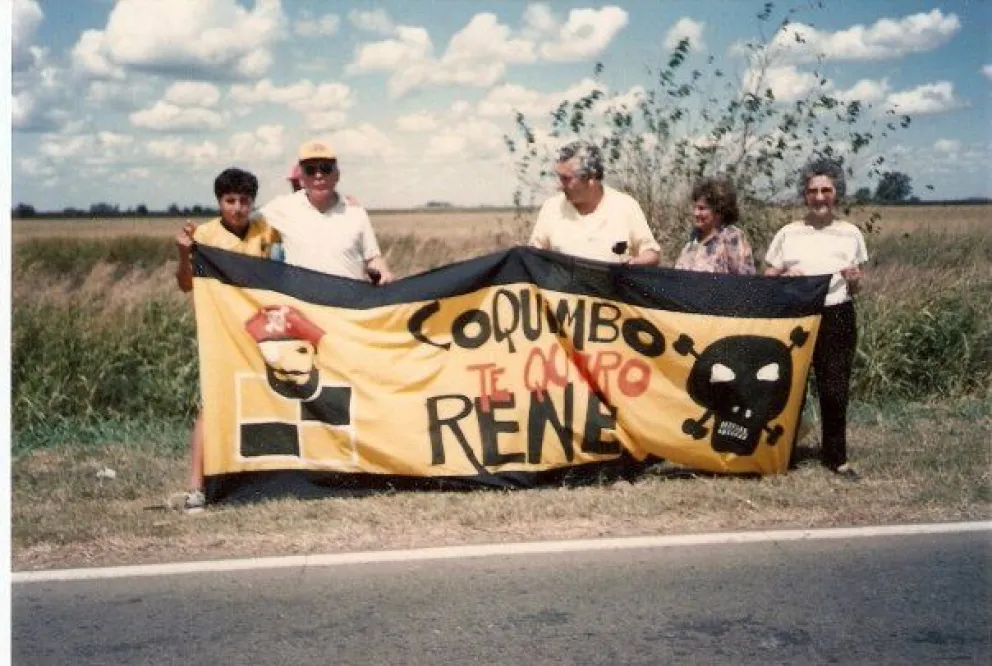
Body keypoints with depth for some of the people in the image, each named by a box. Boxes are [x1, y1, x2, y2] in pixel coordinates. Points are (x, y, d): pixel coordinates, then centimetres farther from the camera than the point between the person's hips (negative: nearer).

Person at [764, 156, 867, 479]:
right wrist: (786, 278, -15)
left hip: (838, 319, 1)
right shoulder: (788, 233, 1)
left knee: (835, 390, 2)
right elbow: (767, 281, 5)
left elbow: (857, 288, 10)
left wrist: (854, 279, -11)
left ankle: (835, 456, 17)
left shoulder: (851, 234, 5)